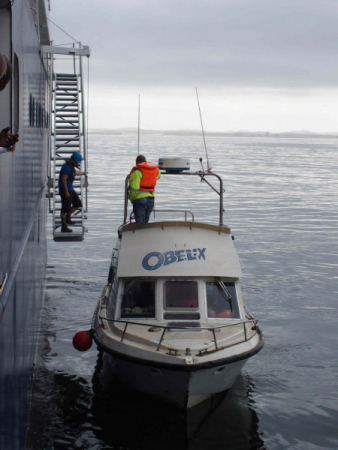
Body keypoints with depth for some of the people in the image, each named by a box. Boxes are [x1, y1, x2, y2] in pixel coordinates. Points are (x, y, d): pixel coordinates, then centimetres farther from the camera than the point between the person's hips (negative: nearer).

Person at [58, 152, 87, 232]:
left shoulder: (71, 167, 16)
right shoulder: (66, 167, -17)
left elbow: (75, 173, 40)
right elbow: (64, 179, -23)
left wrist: (83, 173, 59)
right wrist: (66, 192, -26)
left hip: (71, 189, 10)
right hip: (65, 190, -10)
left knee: (77, 204, 15)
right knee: (65, 208, -10)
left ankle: (67, 217, 29)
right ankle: (64, 227, -9)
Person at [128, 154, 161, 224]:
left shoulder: (137, 171, -11)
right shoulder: (155, 170, 9)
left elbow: (134, 188, -17)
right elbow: (158, 175, 36)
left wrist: (131, 198, 0)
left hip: (140, 200, -6)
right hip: (151, 199, 6)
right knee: (145, 223, 13)